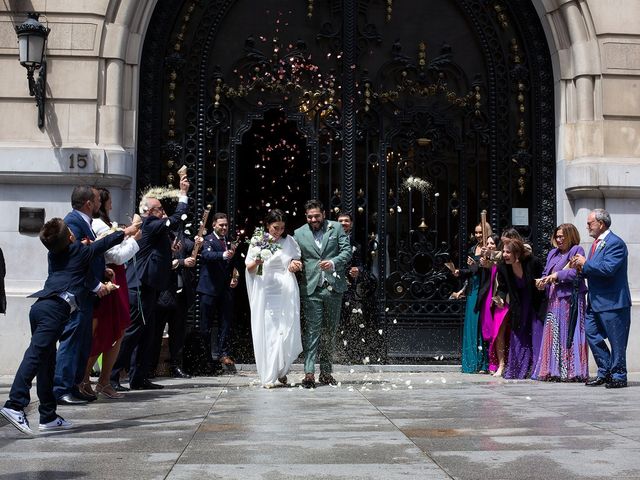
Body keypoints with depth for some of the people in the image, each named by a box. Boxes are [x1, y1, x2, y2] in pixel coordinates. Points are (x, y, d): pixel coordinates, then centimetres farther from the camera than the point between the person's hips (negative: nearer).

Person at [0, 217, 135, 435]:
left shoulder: (54, 254, 23)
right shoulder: (80, 251, 8)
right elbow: (103, 244, 23)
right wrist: (125, 232, 38)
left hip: (40, 305, 7)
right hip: (55, 309, -7)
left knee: (47, 361, 9)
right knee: (36, 355, -16)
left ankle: (48, 415, 13)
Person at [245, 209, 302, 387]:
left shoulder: (289, 241, 8)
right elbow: (249, 268, 7)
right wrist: (256, 263, -15)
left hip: (286, 294, 1)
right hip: (265, 294, -1)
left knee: (286, 332, -4)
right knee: (267, 333, -4)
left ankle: (281, 370, 15)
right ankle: (268, 377, 2)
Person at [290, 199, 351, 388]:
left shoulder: (336, 228, 7)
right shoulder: (299, 234, 8)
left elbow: (347, 251, 1)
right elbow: (294, 255, 12)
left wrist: (333, 263, -17)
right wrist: (293, 262, -11)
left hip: (334, 286, 1)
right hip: (312, 288, -1)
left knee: (330, 331, 8)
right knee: (312, 330, -9)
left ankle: (326, 371, 17)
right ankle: (309, 372, -10)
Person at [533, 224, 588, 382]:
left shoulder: (577, 250, -1)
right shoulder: (553, 253, 20)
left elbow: (577, 272, -13)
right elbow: (546, 272, 19)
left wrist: (557, 276, -12)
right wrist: (542, 281, -2)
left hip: (570, 299, -7)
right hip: (553, 300, 7)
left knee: (569, 335, -7)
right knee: (552, 335, 4)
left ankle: (572, 371, -4)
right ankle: (553, 370, 7)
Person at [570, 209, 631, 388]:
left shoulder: (615, 243, -14)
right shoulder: (596, 244, 16)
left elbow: (608, 268, -27)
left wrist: (585, 263, -17)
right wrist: (581, 268, 4)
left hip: (612, 302, -10)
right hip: (595, 301, 10)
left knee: (616, 341, 1)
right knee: (592, 334, 9)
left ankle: (618, 377, 11)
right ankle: (605, 372, 19)